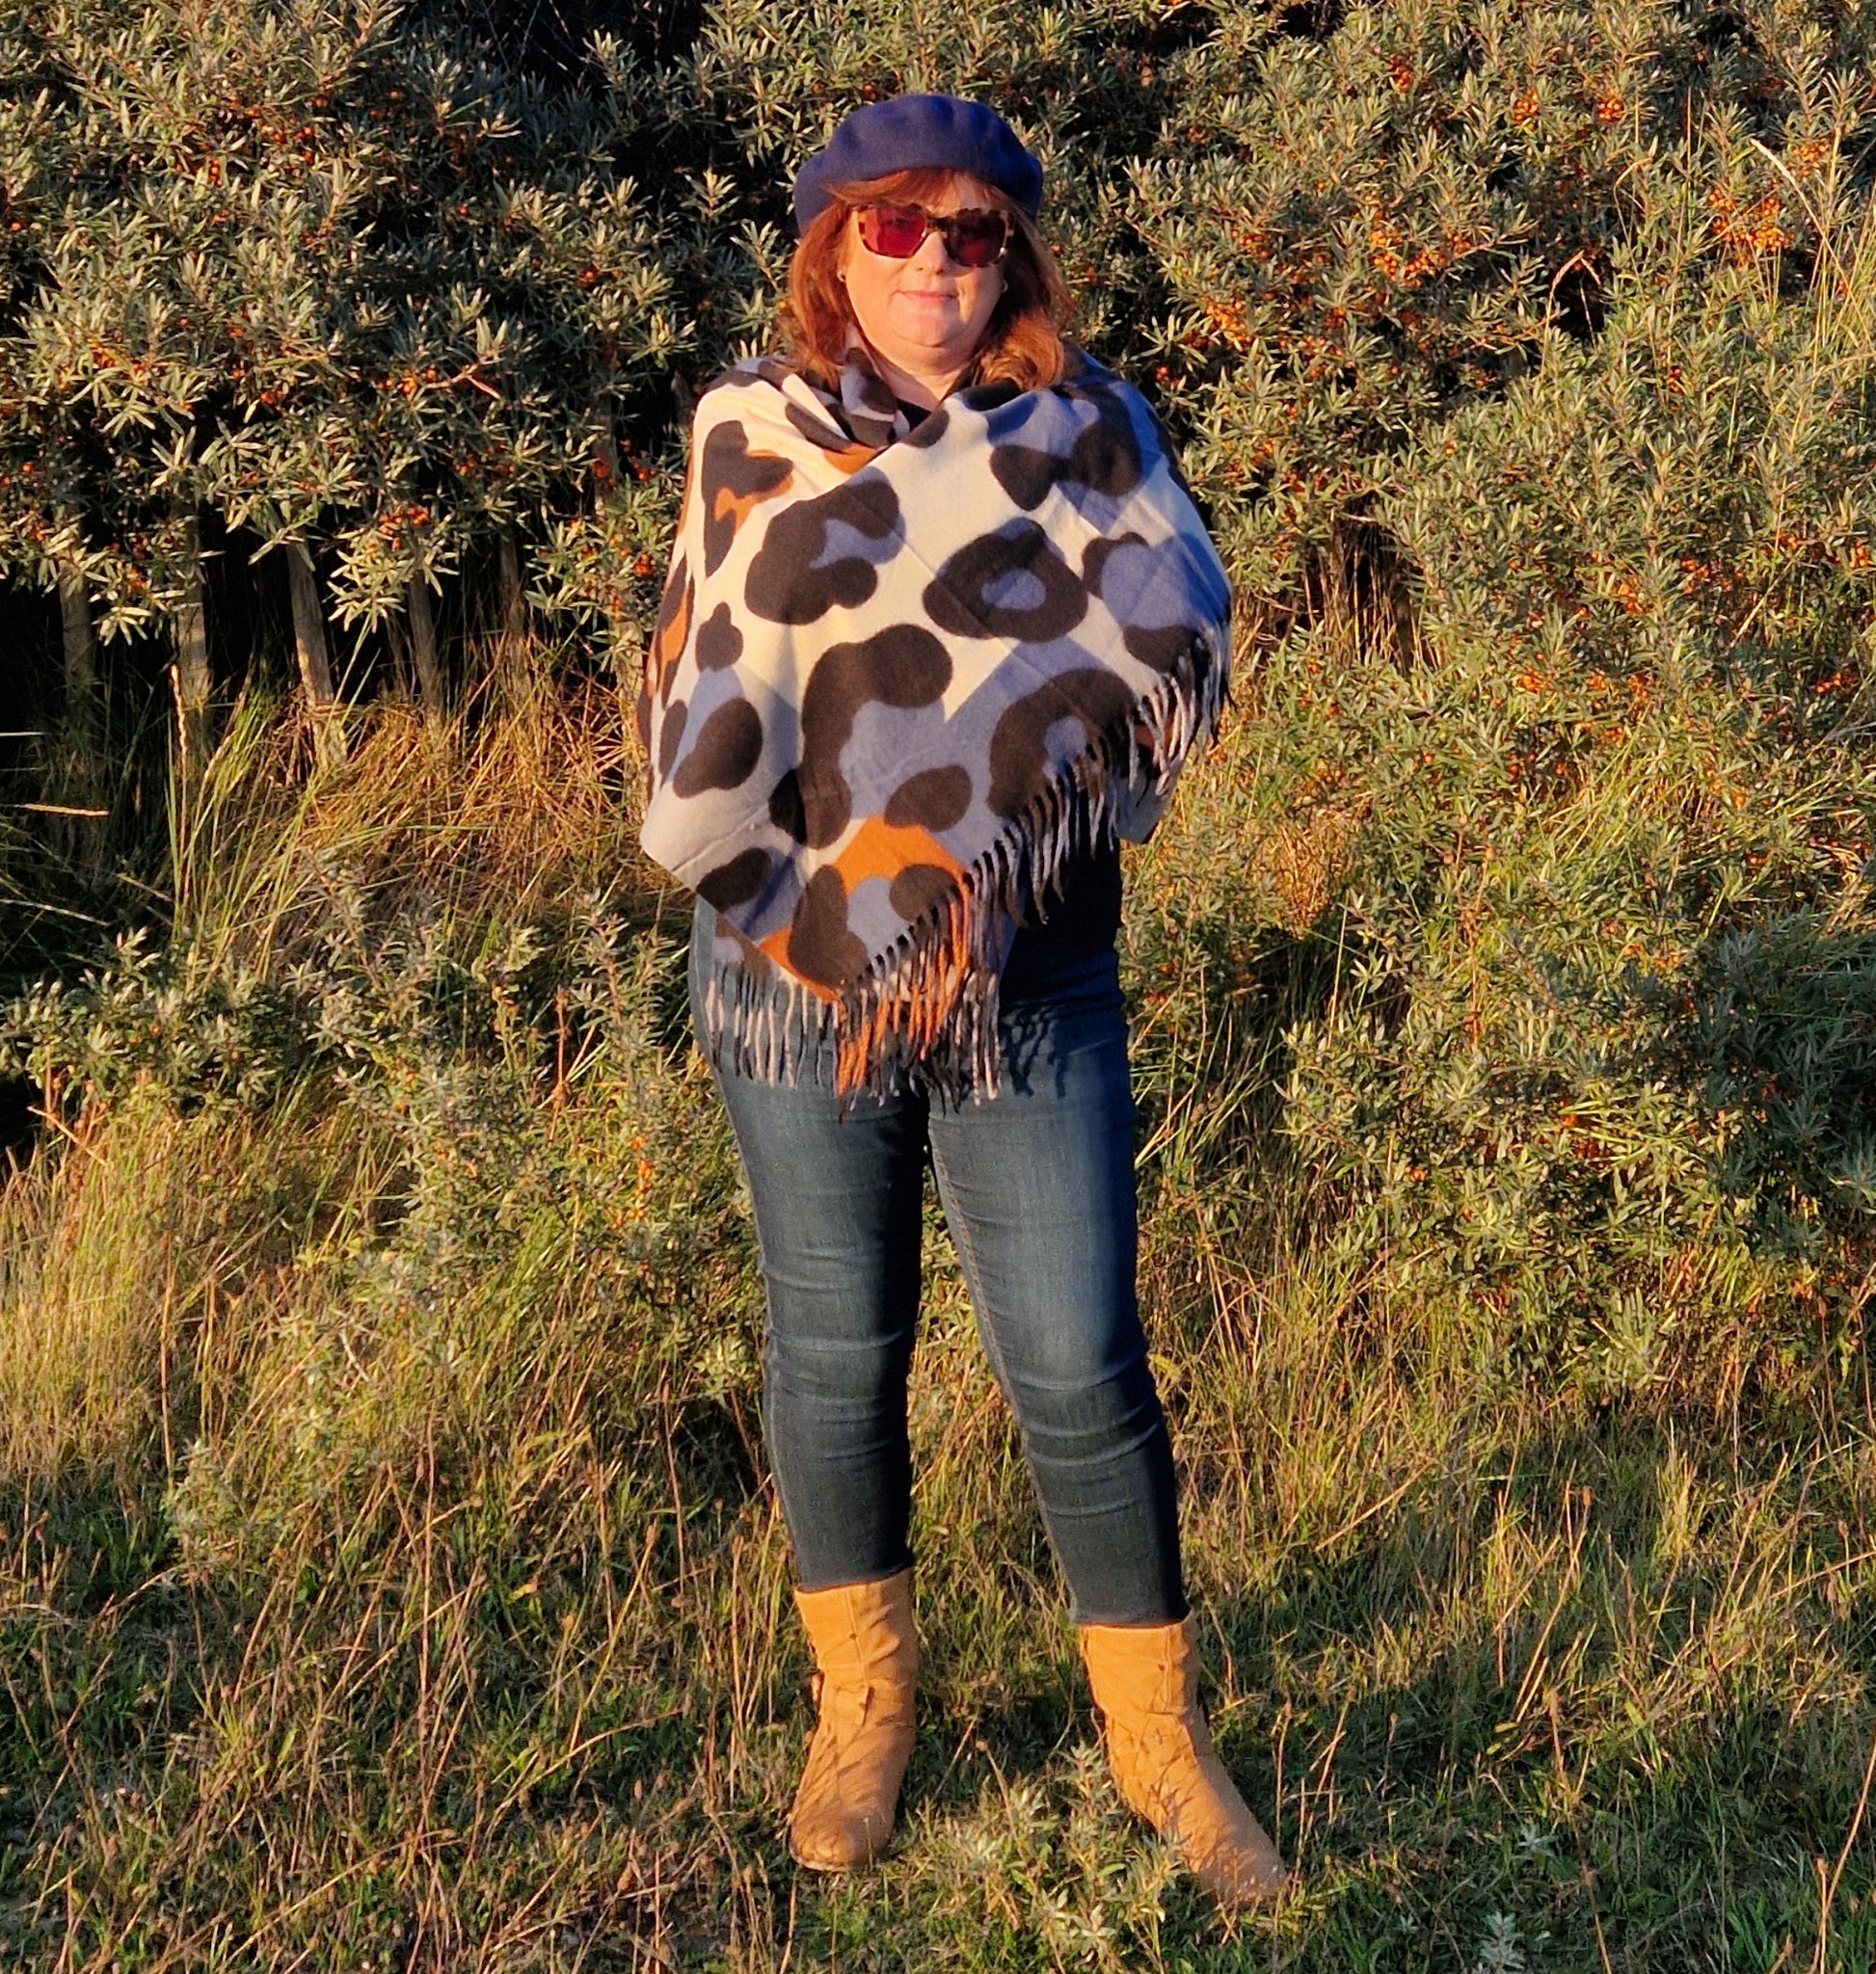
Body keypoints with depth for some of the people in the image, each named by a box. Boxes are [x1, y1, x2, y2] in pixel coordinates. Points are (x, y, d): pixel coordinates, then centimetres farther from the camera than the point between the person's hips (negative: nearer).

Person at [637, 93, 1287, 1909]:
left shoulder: (1085, 424, 2)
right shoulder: (753, 426, 0)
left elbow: (1177, 642, -13)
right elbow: (715, 688, -7)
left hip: (1031, 980, 0)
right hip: (795, 964, 0)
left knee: (1079, 1370, 1)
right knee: (833, 1350, 12)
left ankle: (1158, 1740, 19)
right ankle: (864, 1702, 32)